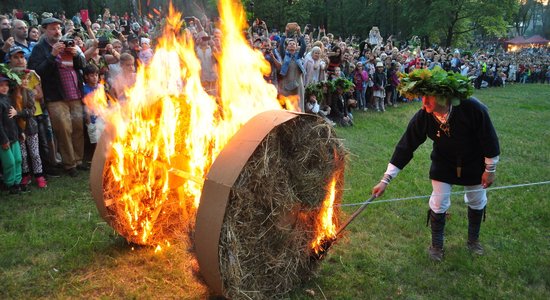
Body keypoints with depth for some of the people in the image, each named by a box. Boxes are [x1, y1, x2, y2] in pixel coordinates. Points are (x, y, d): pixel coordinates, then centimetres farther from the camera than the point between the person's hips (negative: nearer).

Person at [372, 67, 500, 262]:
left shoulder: (473, 109, -35)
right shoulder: (423, 117, -28)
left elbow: (489, 140, -22)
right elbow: (405, 146, -23)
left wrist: (490, 169, -12)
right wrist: (386, 179, -24)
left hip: (473, 163, 0)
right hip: (443, 164, 1)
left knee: (477, 202, 16)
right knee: (438, 204, 2)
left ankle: (473, 240, 43)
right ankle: (436, 245, 27)